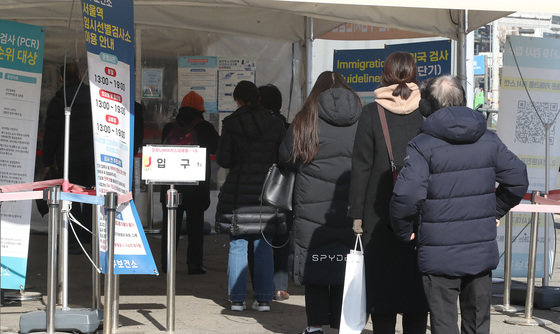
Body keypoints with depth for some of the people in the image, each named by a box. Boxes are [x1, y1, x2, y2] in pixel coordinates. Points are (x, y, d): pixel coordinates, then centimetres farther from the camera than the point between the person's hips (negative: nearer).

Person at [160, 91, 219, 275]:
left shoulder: (169, 128, 3)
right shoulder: (204, 128, -7)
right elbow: (217, 148, 2)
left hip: (171, 184, 3)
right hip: (197, 186, -2)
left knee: (170, 223, 9)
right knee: (195, 224, 4)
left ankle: (166, 262, 9)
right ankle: (194, 263, 2)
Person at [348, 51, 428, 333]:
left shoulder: (372, 112, -5)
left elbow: (361, 166, -4)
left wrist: (357, 214, 1)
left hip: (381, 212, -1)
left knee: (382, 280, 5)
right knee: (416, 280, 7)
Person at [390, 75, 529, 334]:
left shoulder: (422, 146, -13)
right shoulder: (488, 140, 3)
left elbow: (406, 195, -22)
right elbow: (518, 179, 8)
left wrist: (404, 232, -6)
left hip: (439, 256, -4)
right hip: (482, 253, 4)